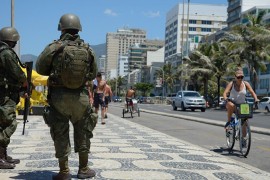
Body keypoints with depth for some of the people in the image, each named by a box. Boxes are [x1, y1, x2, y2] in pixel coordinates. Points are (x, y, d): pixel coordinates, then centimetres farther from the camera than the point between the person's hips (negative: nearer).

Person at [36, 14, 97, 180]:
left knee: (61, 135, 8)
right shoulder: (88, 50, -1)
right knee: (82, 133, 16)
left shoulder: (54, 48, -10)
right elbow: (93, 74, 8)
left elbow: (40, 68, 0)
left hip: (59, 96, -2)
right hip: (80, 96, 2)